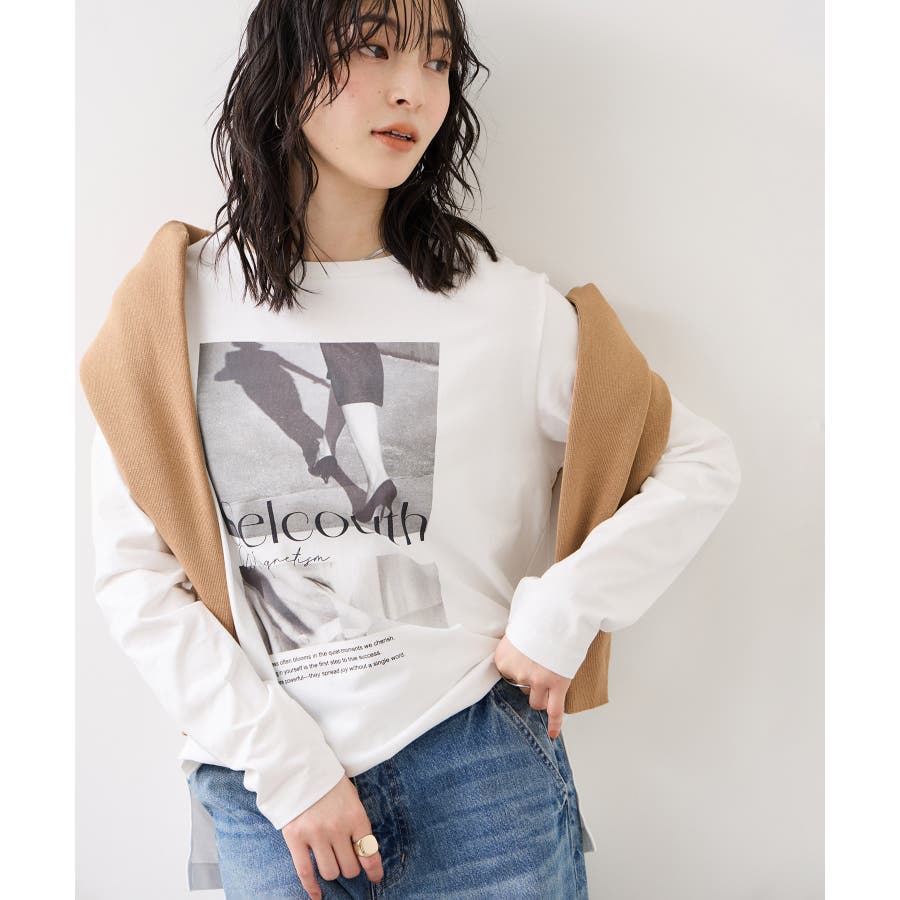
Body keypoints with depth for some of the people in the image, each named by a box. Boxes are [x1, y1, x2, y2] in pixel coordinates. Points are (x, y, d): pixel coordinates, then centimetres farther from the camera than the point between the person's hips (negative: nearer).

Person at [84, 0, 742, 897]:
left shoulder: (509, 304, -3)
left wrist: (559, 615, -8)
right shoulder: (180, 303, -2)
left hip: (480, 763, 0)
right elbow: (132, 570, -3)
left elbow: (701, 463, 3)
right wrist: (285, 764, -8)